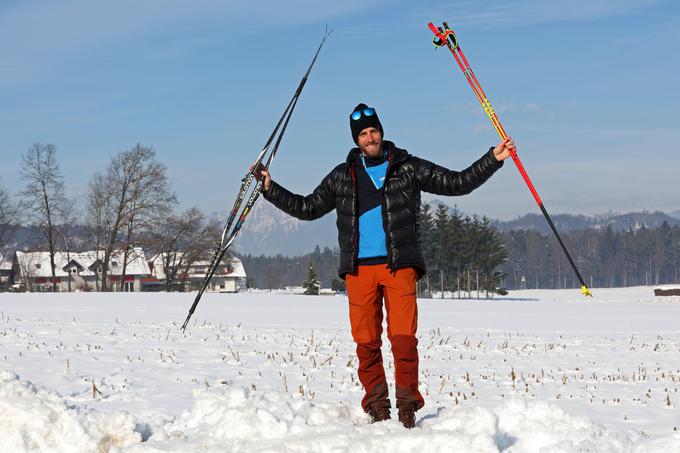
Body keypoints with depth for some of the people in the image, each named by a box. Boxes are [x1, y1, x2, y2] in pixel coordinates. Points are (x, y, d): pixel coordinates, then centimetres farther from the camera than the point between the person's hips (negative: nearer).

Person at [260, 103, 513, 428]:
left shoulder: (408, 168, 10)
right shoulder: (342, 176, 16)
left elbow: (457, 183, 11)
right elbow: (307, 208, 23)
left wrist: (493, 159, 2)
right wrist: (270, 188, 16)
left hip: (400, 265, -2)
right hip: (359, 267, 2)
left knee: (403, 336, -13)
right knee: (366, 341, -1)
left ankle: (407, 404, -10)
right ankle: (377, 407, 8)